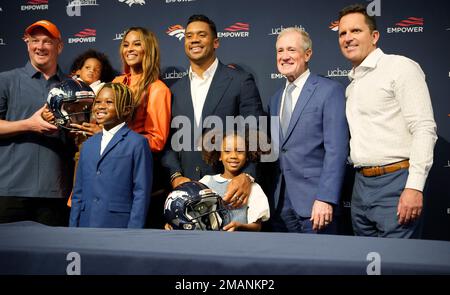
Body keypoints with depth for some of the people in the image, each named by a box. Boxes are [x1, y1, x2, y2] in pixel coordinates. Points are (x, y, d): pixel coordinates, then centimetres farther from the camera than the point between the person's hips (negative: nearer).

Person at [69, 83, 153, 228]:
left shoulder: (137, 143, -3)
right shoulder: (88, 144, 16)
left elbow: (141, 193, -7)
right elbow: (78, 192, 17)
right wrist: (73, 226, 9)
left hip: (118, 226, -5)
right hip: (86, 226, 6)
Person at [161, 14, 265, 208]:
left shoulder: (241, 81, -3)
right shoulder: (175, 90, 10)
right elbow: (169, 141, 9)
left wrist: (247, 176, -24)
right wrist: (175, 176, -6)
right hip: (185, 189, 4)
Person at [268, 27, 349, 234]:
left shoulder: (329, 91, -5)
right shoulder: (275, 99, 15)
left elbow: (336, 150, -13)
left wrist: (325, 199, -19)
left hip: (314, 202, -6)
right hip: (280, 204, 6)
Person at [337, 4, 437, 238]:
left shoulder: (400, 67, -5)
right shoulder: (352, 85, 18)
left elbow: (424, 129, -13)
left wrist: (414, 187, -20)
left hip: (395, 183, -7)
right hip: (361, 185, 7)